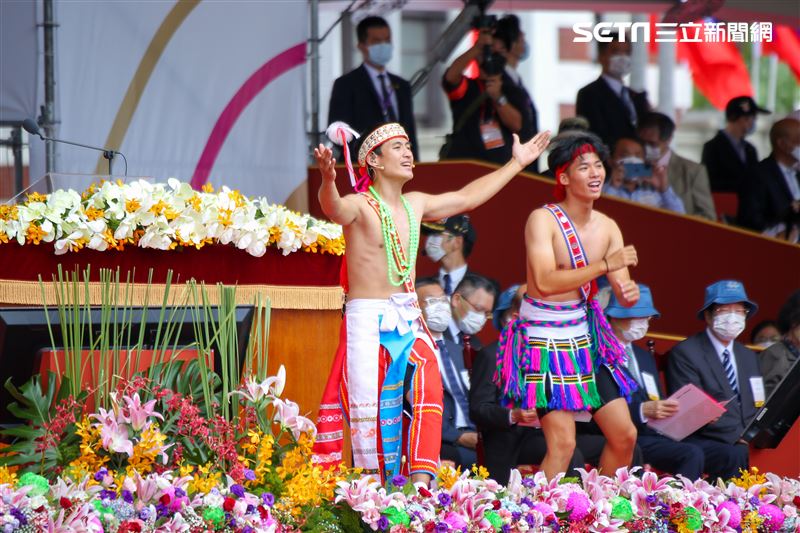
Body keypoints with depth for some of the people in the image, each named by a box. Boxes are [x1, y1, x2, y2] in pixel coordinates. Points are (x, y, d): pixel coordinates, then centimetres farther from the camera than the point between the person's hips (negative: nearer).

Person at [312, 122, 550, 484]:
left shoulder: (415, 205, 14)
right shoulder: (360, 206, -8)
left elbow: (466, 197, 28)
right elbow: (334, 209, -32)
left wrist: (516, 163, 35)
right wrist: (328, 180, -56)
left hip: (409, 320, 6)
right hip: (367, 319, -6)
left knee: (428, 394, -12)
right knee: (369, 410, -7)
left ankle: (421, 482, -13)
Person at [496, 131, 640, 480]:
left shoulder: (607, 228, 5)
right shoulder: (543, 219, -13)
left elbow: (623, 290, 4)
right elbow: (545, 282, -26)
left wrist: (630, 293, -20)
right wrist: (604, 265, -30)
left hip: (586, 338, 7)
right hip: (544, 338, -7)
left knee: (625, 435, 6)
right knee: (563, 442, -15)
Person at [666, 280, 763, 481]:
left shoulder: (748, 357, 24)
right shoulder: (684, 353, 0)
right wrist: (739, 436, -17)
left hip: (746, 442, 6)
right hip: (700, 442, -6)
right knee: (737, 455, -36)